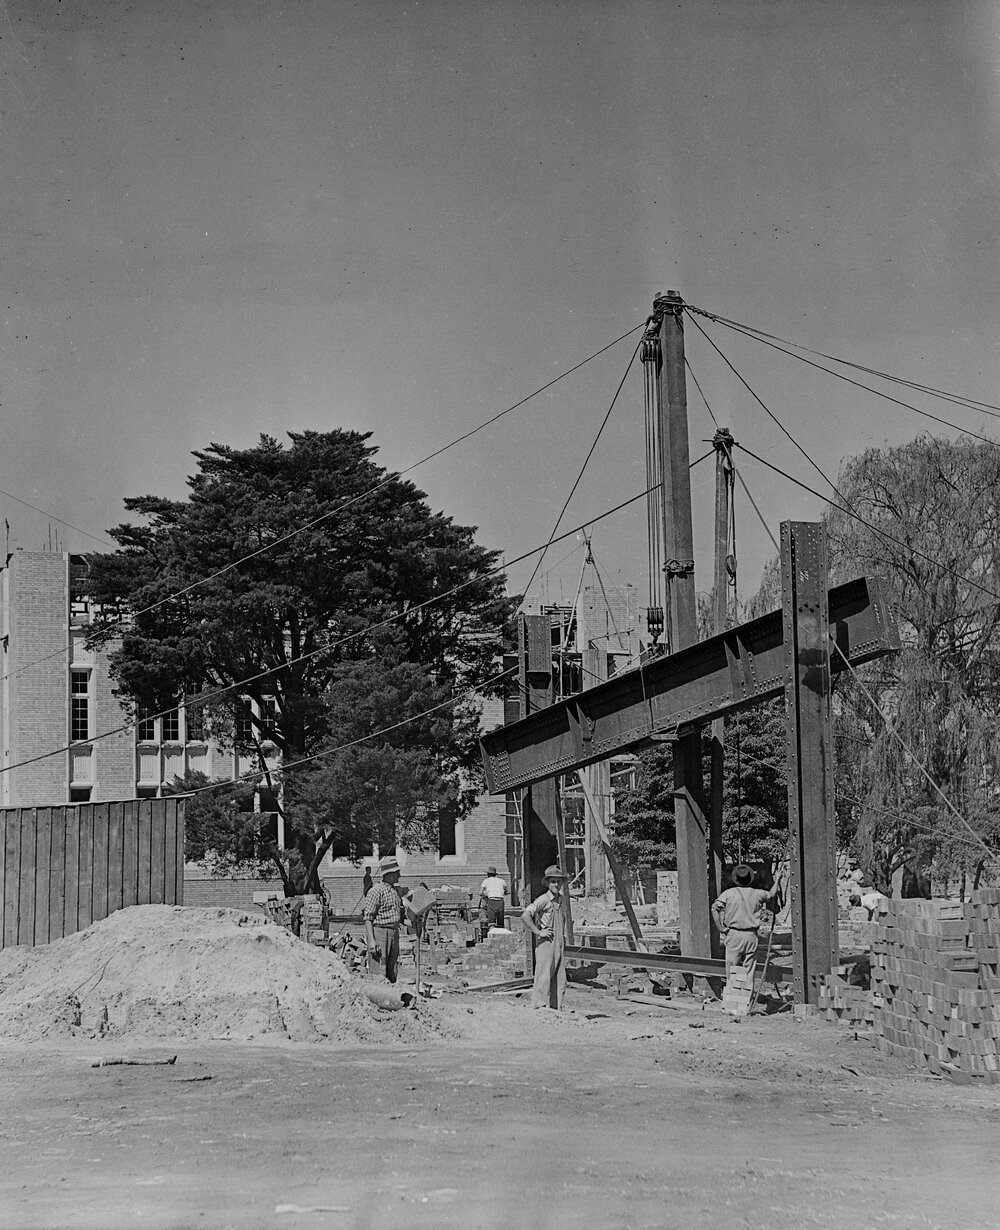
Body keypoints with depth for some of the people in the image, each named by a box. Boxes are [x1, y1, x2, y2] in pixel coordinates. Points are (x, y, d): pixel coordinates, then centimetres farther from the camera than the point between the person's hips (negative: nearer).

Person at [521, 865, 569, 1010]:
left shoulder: (562, 900, 12)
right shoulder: (543, 900, -12)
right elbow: (525, 916, -23)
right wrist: (538, 932, -20)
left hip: (559, 944, 8)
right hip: (545, 944, -8)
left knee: (559, 981, 9)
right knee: (544, 978, -10)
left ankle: (556, 1008, 15)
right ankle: (540, 1007, -9)